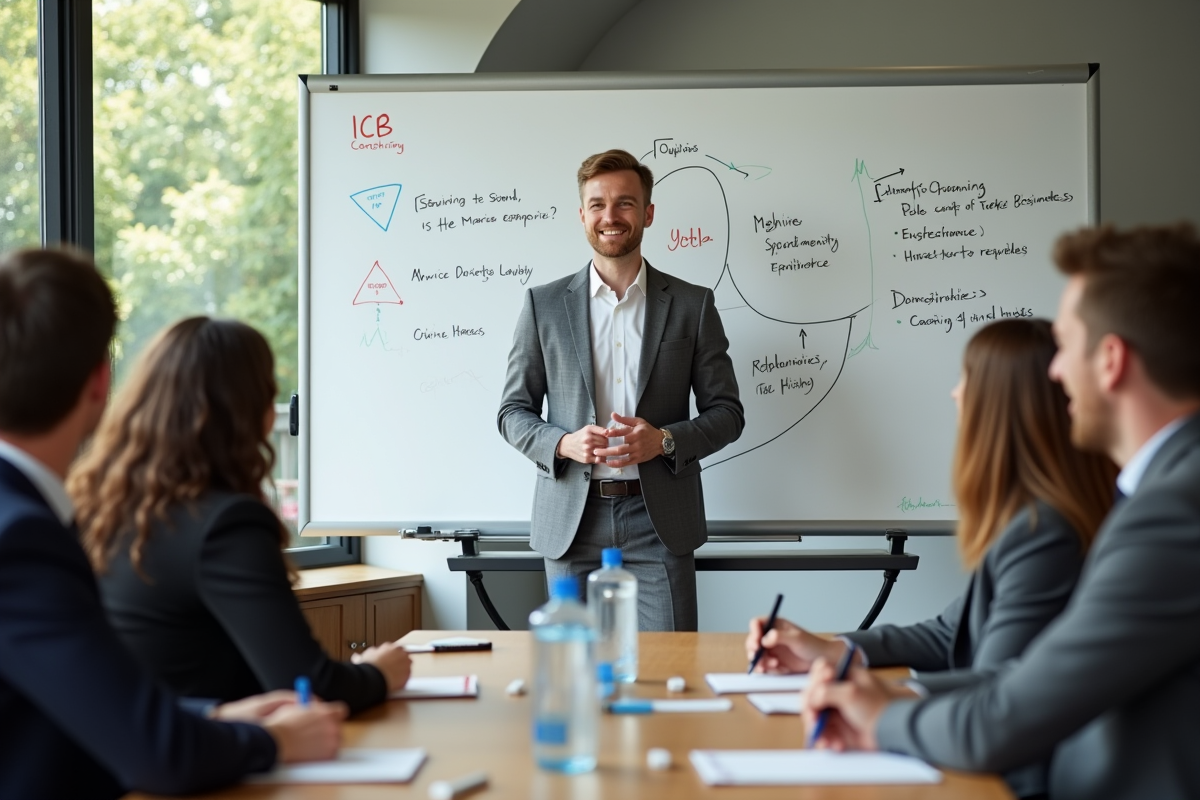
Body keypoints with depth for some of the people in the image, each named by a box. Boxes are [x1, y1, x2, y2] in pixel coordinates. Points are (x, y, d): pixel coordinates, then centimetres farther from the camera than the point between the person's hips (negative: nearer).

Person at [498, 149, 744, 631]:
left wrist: (665, 440, -12)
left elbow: (726, 413, 6)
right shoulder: (544, 305, 7)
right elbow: (513, 411, 8)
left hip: (658, 522, -1)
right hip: (572, 521, 1)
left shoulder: (692, 305, 6)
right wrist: (562, 443, -12)